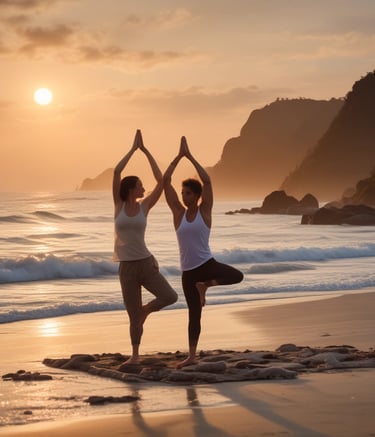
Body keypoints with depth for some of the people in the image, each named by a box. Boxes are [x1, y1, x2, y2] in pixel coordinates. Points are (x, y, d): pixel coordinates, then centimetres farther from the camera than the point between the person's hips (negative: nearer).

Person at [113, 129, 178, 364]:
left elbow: (161, 180, -2)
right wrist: (134, 148, -4)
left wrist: (145, 150, -1)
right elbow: (116, 172, -8)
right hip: (127, 267, -1)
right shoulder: (119, 205, 1)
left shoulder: (144, 206, 3)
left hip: (146, 263, 1)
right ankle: (135, 355, 21)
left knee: (170, 297, -17)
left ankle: (146, 309, 14)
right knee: (133, 315, 4)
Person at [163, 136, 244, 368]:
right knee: (194, 313, 6)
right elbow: (166, 181, -3)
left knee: (238, 276, -28)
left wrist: (190, 156, -12)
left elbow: (207, 181, -14)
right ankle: (191, 356, 17)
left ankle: (204, 285, -3)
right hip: (188, 271, 2)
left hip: (207, 264, -2)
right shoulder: (179, 212, 3)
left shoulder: (204, 211, -3)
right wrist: (179, 156, -5)